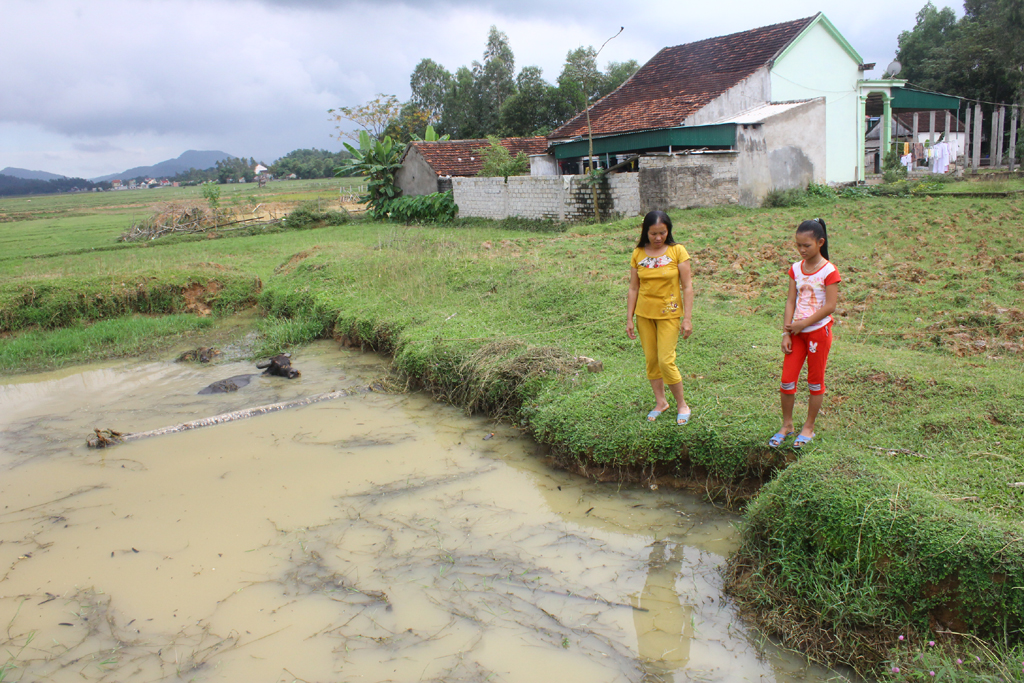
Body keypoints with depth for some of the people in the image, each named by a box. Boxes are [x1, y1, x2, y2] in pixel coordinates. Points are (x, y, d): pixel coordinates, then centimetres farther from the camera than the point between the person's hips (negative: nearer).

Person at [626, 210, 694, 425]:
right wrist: (629, 319, 2)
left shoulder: (677, 251, -7)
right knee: (651, 360, 9)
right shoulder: (638, 254, 0)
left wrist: (687, 319, -10)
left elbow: (687, 287, -6)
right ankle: (660, 402, 27)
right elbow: (633, 289, 5)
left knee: (666, 361, -7)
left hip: (669, 314, -3)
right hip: (644, 314, 3)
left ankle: (682, 405, 12)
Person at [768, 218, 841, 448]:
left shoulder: (829, 271, -11)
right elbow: (791, 302, 3)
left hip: (818, 330, -4)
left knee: (815, 382, 8)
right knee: (787, 380, 5)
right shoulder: (795, 269, 4)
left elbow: (830, 306, -14)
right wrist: (786, 332, -4)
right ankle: (786, 425, 21)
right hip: (797, 331, 5)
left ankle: (808, 427, 21)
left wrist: (803, 324, -13)